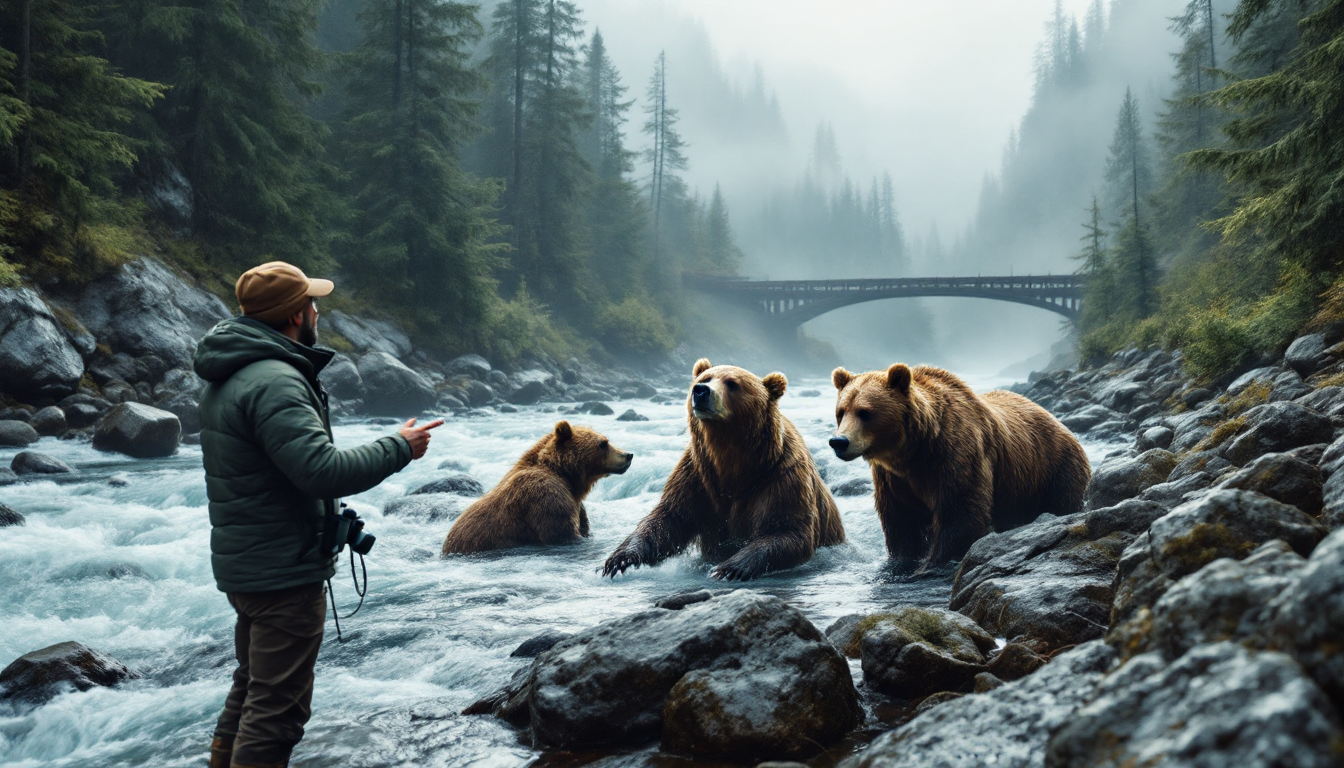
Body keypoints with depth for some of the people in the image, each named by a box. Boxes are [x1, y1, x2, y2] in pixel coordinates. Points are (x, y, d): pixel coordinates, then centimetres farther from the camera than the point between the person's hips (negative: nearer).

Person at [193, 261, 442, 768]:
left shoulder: (228, 377, 10)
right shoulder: (273, 382, -24)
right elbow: (323, 471, -30)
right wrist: (398, 448, -18)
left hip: (242, 564, 11)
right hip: (283, 573, -11)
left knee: (252, 690, 24)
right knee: (278, 707, -2)